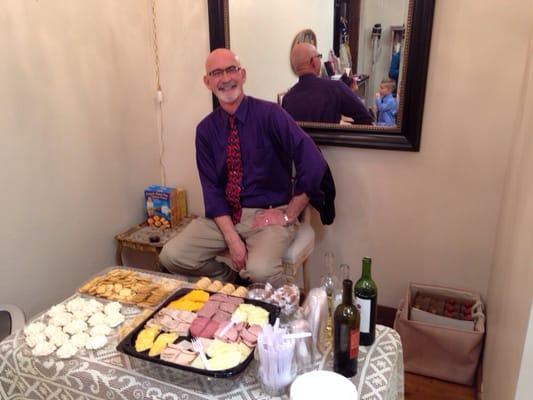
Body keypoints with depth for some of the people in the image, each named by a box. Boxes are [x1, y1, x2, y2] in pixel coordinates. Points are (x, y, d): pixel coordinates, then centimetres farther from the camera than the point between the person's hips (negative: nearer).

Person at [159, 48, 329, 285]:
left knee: (260, 271, -31)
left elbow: (314, 165, -19)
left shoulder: (269, 114, -11)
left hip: (268, 214, -4)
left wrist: (288, 216, -14)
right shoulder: (205, 129, 3)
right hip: (224, 215, 5)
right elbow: (211, 188, -2)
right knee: (171, 257, -10)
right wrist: (232, 238, -14)